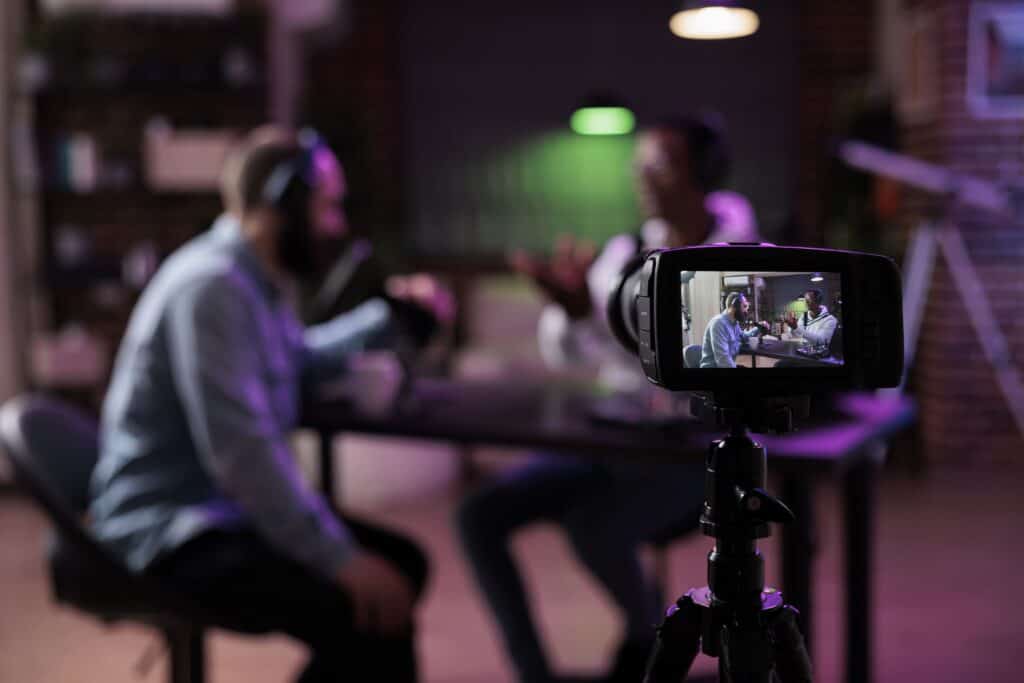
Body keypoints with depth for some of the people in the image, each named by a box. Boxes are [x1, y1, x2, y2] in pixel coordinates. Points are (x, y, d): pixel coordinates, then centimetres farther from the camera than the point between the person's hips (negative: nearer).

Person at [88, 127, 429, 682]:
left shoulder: (255, 280, 11)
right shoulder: (212, 284, -21)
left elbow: (302, 361, 33)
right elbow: (239, 448, -30)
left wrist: (385, 315, 27)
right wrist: (341, 559, -28)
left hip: (225, 512, 11)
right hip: (173, 538, -10)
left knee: (403, 562, 11)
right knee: (373, 614, -25)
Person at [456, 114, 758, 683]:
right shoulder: (625, 253, 8)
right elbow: (563, 353, 7)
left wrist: (586, 309, -28)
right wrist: (567, 306, -16)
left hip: (695, 452, -6)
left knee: (590, 527, -32)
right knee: (478, 514, -13)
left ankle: (649, 631, 1)